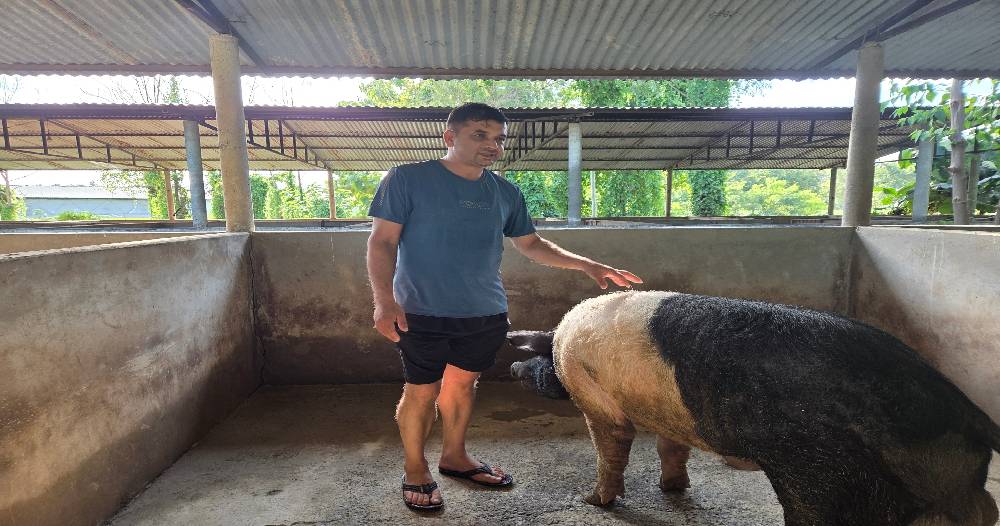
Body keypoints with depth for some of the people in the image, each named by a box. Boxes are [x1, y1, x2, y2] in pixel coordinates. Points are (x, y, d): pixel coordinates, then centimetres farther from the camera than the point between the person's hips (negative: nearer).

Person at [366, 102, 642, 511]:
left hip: (485, 313, 5)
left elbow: (530, 244, 15)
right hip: (422, 312, -4)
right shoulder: (407, 179, -6)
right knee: (421, 392, 5)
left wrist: (587, 266, 7)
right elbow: (382, 242, -7)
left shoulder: (505, 193, 7)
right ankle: (415, 471, 28)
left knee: (462, 384, 17)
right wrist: (384, 300, -19)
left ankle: (454, 457, 38)